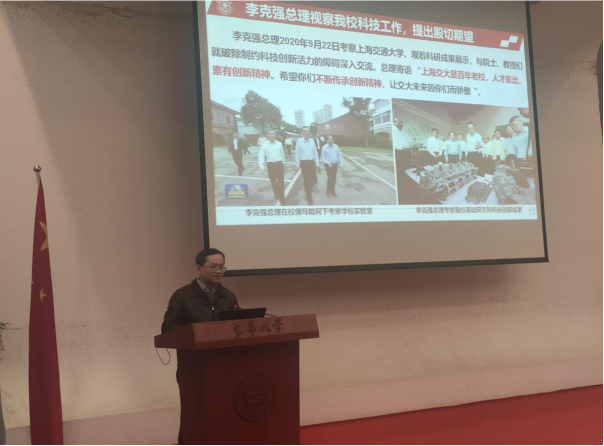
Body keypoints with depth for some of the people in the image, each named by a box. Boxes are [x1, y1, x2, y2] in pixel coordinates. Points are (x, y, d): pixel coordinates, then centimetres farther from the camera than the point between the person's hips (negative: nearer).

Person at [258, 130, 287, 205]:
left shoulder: (279, 144, 0)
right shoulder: (265, 145, -7)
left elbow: (282, 154, 9)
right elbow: (261, 156, -12)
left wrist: (283, 164, 16)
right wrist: (262, 166, -24)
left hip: (279, 164, 0)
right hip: (270, 165, 0)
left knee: (281, 182, -6)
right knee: (273, 182, 17)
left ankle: (282, 200, -3)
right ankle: (276, 194, 43)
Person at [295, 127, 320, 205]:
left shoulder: (312, 141, 0)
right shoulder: (299, 141, -9)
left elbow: (315, 152, 6)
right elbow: (297, 153, -5)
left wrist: (317, 163, 7)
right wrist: (297, 165, -4)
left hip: (311, 162, 3)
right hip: (304, 163, -3)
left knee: (314, 180, 4)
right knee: (306, 181, 5)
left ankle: (308, 187, 38)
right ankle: (309, 197, 17)